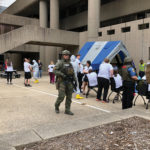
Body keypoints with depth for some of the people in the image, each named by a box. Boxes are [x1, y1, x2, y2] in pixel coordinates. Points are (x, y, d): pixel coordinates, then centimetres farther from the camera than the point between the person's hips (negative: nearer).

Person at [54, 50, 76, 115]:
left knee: (69, 97, 4)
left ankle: (67, 110, 14)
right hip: (62, 81, -6)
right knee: (61, 96, -9)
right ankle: (56, 106, 18)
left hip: (69, 82, 6)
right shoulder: (60, 63, -3)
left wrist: (75, 81, 10)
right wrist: (62, 74, -24)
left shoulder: (70, 64, 15)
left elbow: (73, 73, 19)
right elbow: (55, 70, -12)